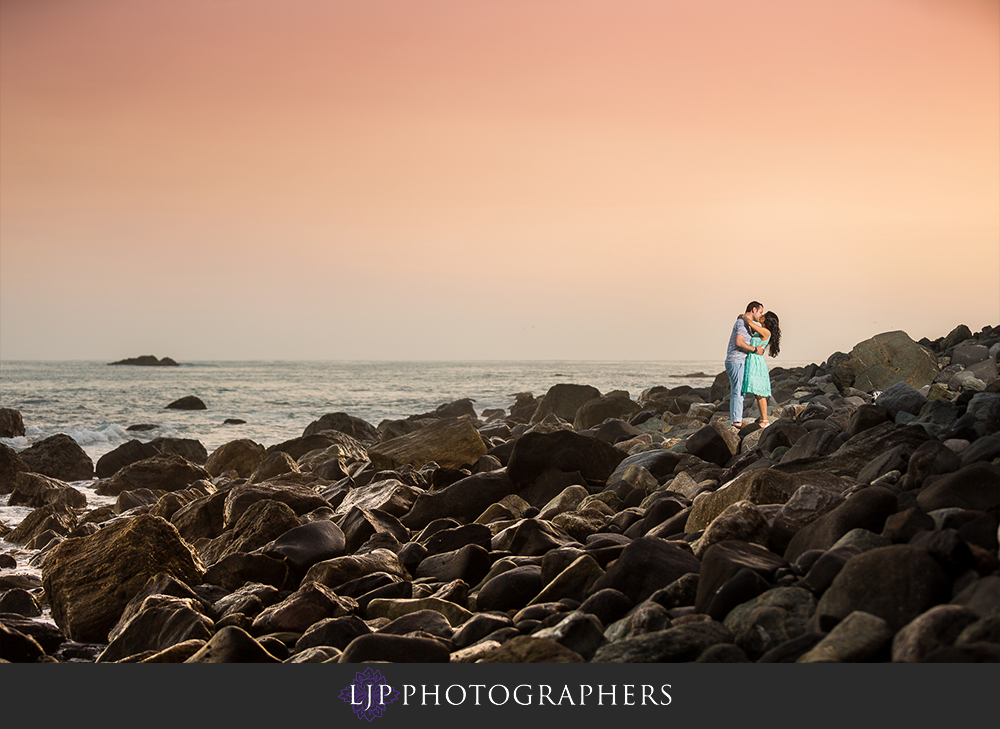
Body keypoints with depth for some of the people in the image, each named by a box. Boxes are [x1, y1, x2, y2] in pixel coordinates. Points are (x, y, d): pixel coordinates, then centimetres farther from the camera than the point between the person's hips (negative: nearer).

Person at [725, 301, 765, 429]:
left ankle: (735, 420, 14)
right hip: (736, 362, -10)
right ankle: (737, 421, -11)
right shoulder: (743, 323, -12)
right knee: (738, 392, -10)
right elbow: (738, 342, -25)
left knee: (737, 393, 11)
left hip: (736, 362, 10)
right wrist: (755, 349, -17)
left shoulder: (742, 322, 20)